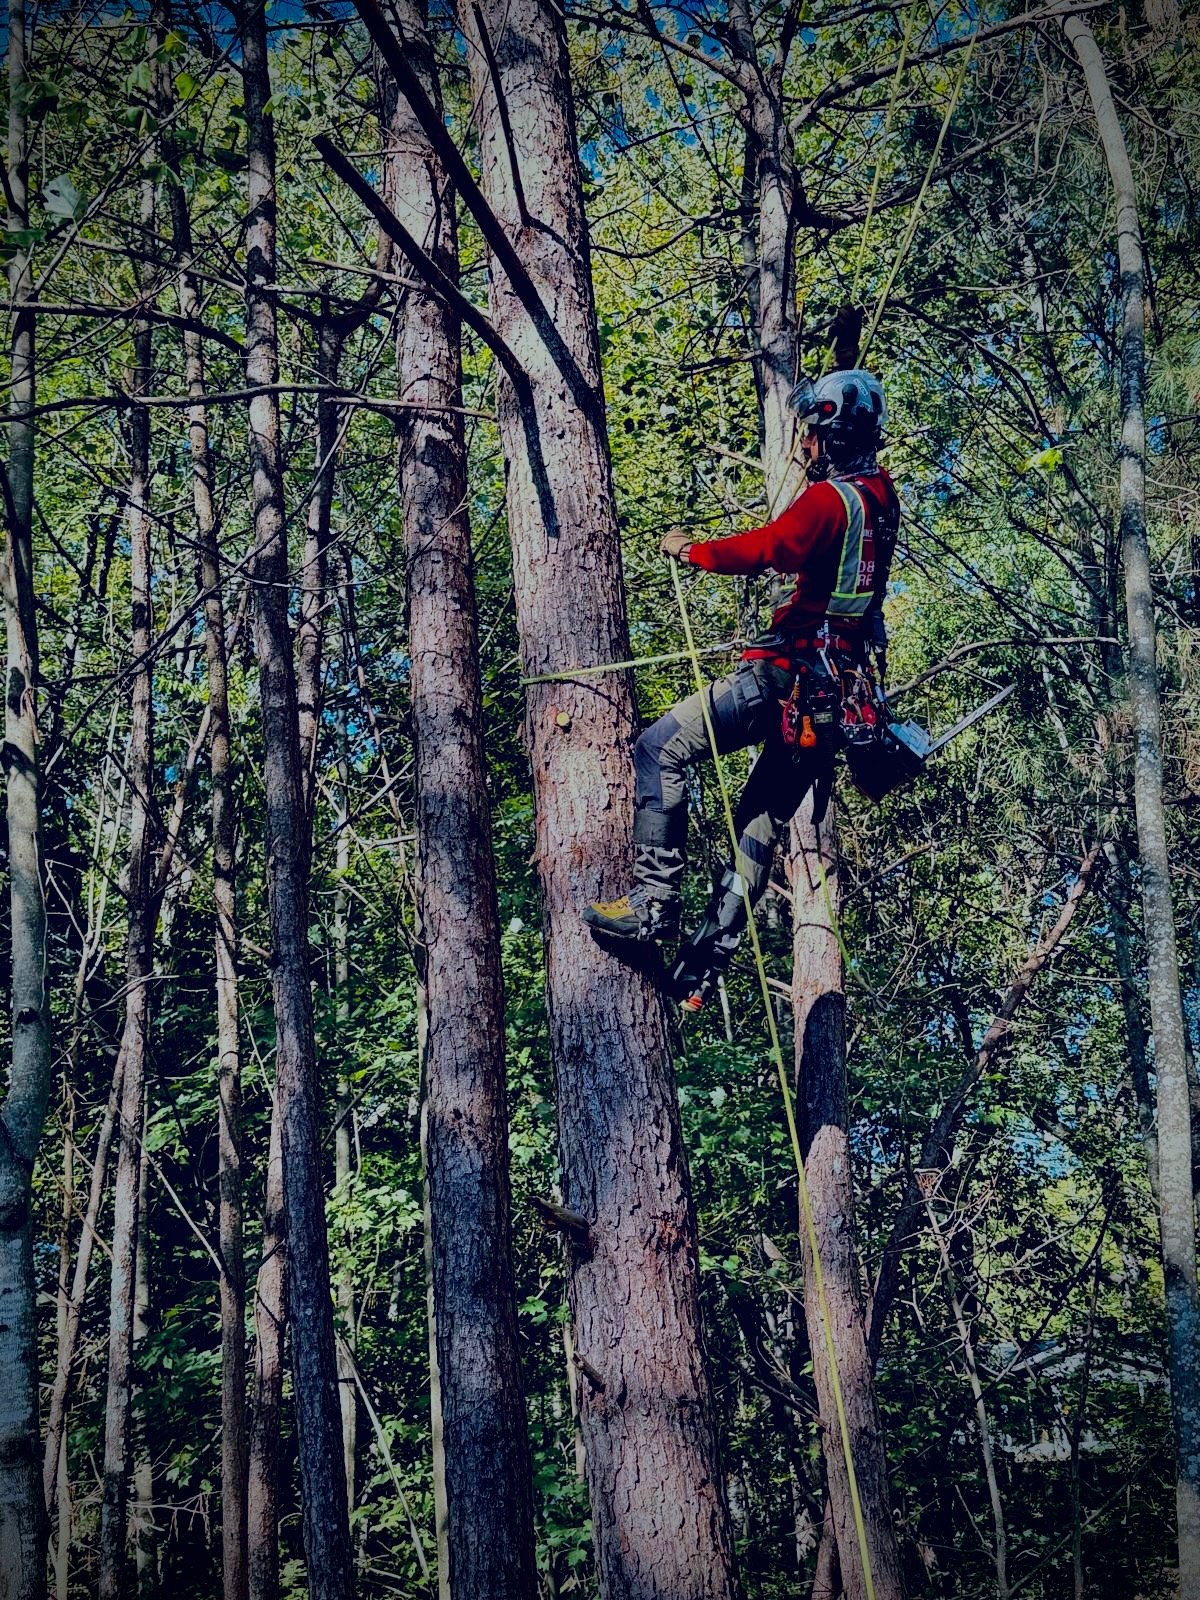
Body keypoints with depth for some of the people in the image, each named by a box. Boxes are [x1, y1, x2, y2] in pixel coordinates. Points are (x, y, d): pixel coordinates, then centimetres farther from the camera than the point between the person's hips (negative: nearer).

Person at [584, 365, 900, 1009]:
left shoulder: (829, 498, -11)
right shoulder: (879, 499, 17)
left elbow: (770, 549, -24)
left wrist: (692, 550, -13)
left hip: (793, 673, -10)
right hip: (839, 693, 10)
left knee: (662, 747, -11)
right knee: (760, 823, 12)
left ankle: (653, 902, -17)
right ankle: (703, 967, 13)